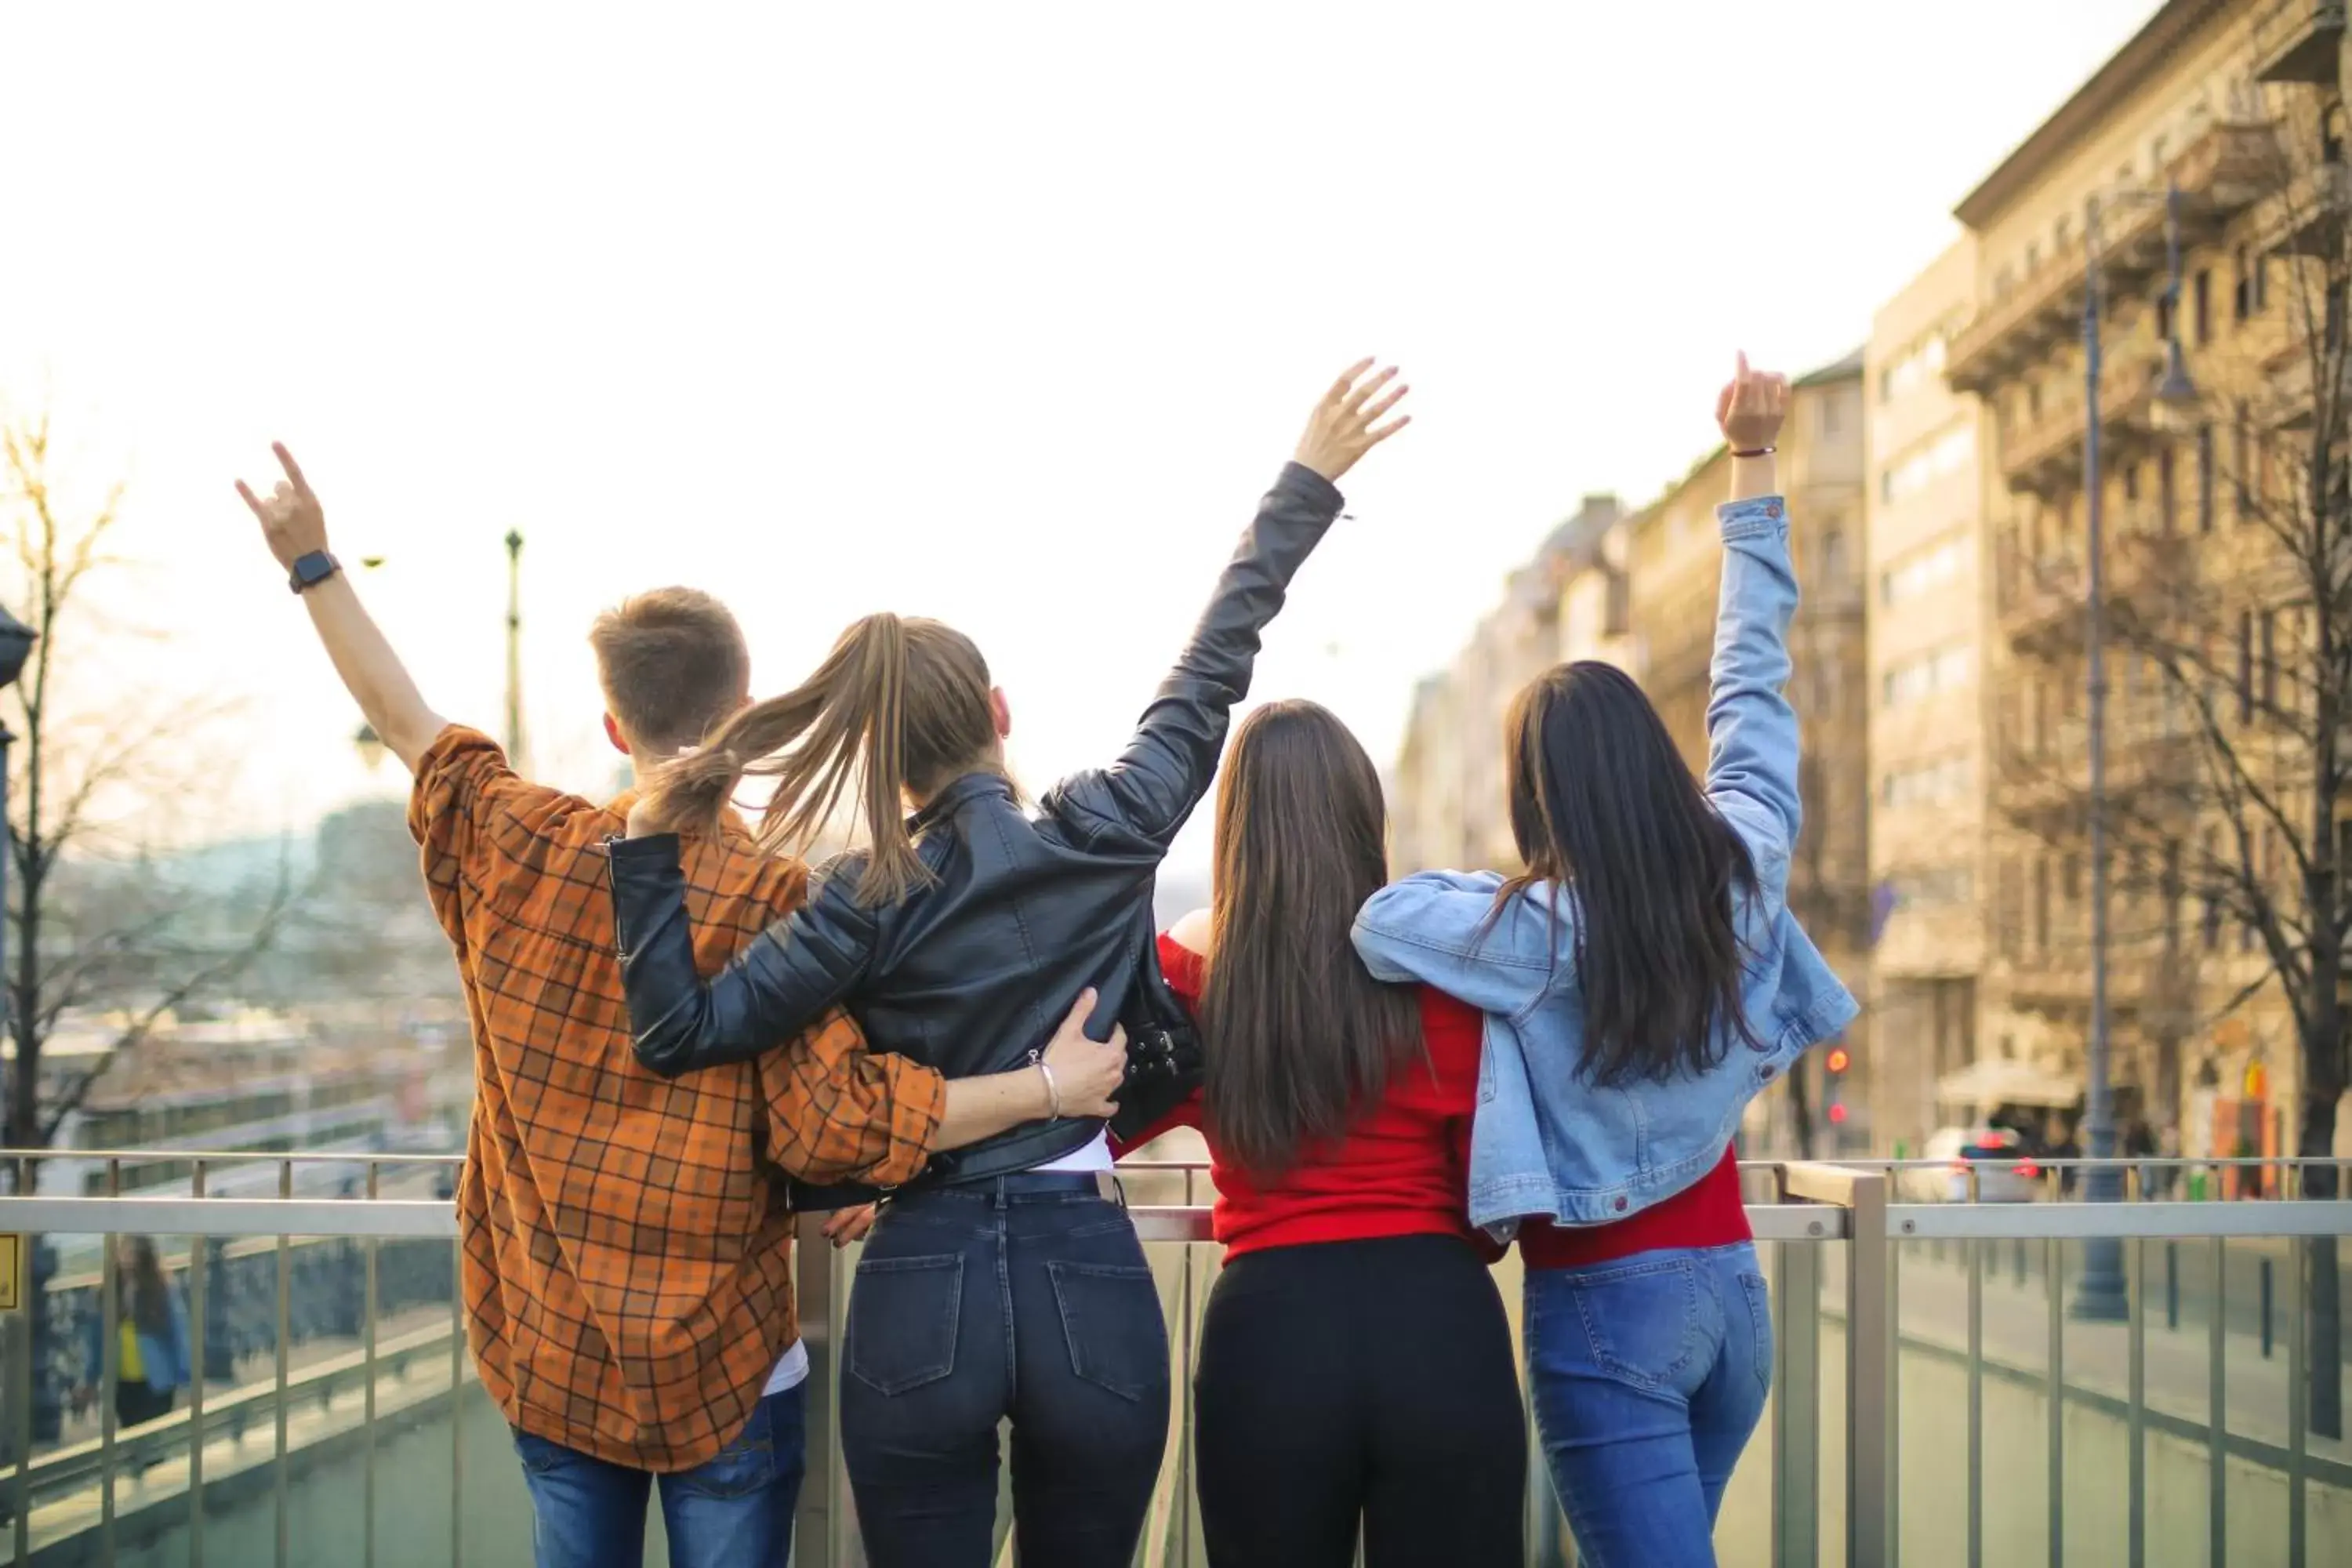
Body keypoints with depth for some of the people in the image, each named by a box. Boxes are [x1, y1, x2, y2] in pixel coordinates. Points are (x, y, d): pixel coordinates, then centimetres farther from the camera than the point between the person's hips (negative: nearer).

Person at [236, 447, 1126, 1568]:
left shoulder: (515, 853, -3)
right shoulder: (772, 904, -16)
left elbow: (404, 721, 11)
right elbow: (834, 1125, -21)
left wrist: (313, 568, 24)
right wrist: (1050, 1085, -17)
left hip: (548, 1357, 4)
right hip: (718, 1369, -4)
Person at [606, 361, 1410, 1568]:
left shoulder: (867, 899, -5)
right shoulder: (1105, 840, -1)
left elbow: (684, 1031, -10)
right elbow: (1212, 672, 10)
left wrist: (649, 850, -5)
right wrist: (1307, 484, 19)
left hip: (920, 1298, -1)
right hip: (1094, 1293, 1)